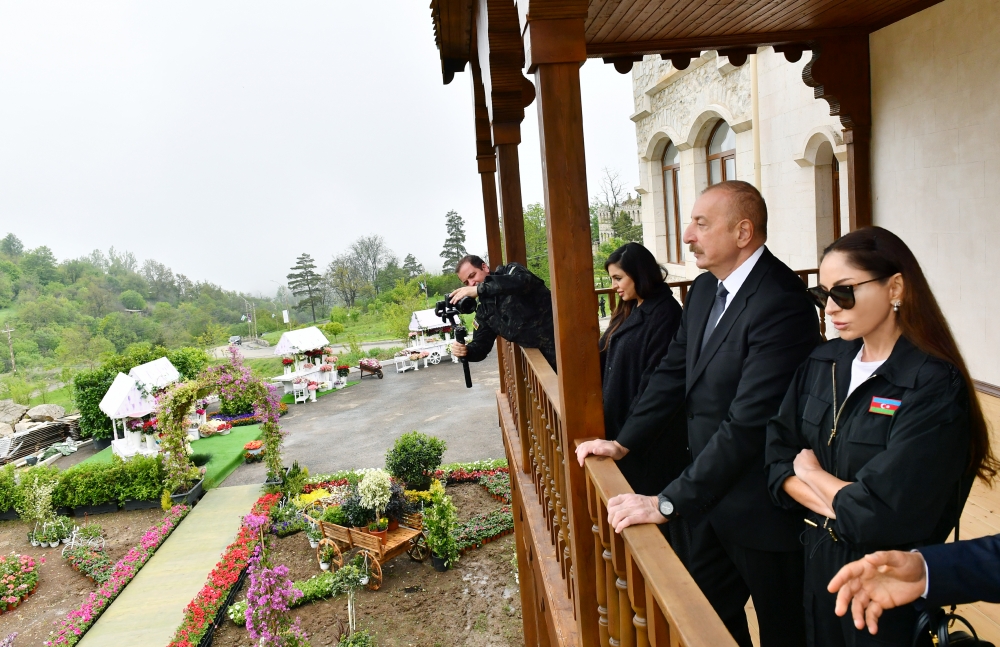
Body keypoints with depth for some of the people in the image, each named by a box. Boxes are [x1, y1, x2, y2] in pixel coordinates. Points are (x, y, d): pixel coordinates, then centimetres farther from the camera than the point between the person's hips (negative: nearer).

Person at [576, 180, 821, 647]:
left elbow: (747, 423, -30)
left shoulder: (781, 304, -25)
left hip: (760, 504, -8)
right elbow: (674, 371, 9)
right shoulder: (705, 289, 3)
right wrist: (624, 442, 2)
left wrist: (668, 502, -29)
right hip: (707, 491, 8)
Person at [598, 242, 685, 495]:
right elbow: (607, 357, 11)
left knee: (649, 489, 3)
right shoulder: (630, 310, 11)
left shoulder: (664, 312, -16)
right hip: (621, 418, 8)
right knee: (630, 490, 14)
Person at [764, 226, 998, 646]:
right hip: (818, 564, 5)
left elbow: (883, 513, -26)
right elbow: (778, 459, -2)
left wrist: (812, 473, -10)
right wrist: (840, 508, -17)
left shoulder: (934, 386, -21)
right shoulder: (823, 363, -2)